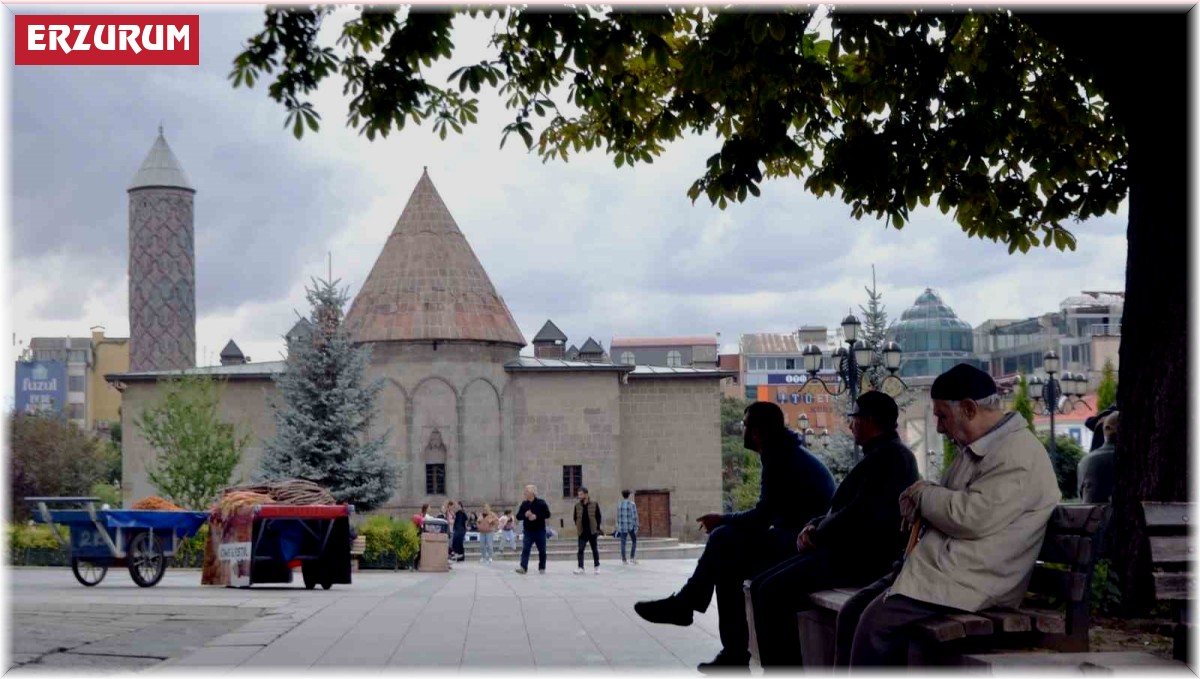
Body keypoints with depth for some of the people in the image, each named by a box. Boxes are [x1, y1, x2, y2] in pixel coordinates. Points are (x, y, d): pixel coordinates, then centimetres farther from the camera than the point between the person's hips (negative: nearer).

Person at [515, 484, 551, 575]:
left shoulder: (541, 503, -3)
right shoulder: (524, 504, 8)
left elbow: (547, 514, -8)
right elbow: (518, 516, 8)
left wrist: (536, 516, -20)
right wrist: (525, 515, -13)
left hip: (540, 531, -2)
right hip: (528, 531, 2)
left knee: (542, 551, 6)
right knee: (525, 549, -13)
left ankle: (542, 568, 18)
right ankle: (523, 567, -22)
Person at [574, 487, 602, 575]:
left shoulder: (594, 505, -3)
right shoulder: (577, 506, 4)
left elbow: (598, 517, 1)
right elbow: (575, 518, 13)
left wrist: (597, 528, -4)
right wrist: (577, 527, 1)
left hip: (592, 532, -1)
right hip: (582, 532, 2)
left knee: (595, 550, 10)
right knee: (580, 550, -7)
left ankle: (596, 567, 23)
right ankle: (580, 567, -7)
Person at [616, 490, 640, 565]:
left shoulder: (619, 504, 3)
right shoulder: (632, 504, -10)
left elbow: (618, 516, 8)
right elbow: (634, 516, -11)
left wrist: (618, 527, 16)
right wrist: (636, 527, -6)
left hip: (622, 527, 3)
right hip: (630, 526, -3)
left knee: (623, 543, 7)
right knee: (634, 542, 10)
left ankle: (623, 560, 6)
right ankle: (632, 558, -1)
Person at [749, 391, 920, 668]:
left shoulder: (891, 455, -11)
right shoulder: (878, 454, 22)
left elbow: (863, 514, -22)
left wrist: (819, 533, -9)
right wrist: (814, 526, 5)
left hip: (863, 557, -11)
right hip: (847, 550, 11)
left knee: (774, 592, -21)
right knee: (761, 586, 1)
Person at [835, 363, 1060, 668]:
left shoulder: (1017, 456, -15)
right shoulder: (977, 447, 18)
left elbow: (971, 517, -25)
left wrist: (925, 493, -7)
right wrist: (920, 503, 5)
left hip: (970, 582, -10)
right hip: (938, 566, 10)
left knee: (877, 620, -21)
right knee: (852, 611, 1)